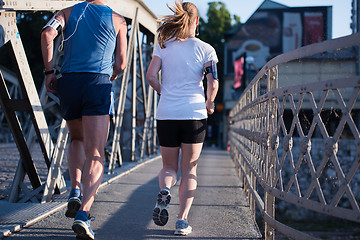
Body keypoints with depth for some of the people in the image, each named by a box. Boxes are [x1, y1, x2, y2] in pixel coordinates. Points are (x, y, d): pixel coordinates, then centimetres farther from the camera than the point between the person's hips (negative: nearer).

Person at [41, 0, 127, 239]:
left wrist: (49, 71, -1)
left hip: (69, 82, 3)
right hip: (99, 85, -2)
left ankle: (76, 191, 10)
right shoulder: (118, 20, 11)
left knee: (77, 139, 28)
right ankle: (83, 213, -22)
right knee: (95, 155, -6)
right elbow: (121, 64, 10)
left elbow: (47, 34, -7)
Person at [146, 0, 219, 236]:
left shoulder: (164, 46, 6)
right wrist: (209, 104, 10)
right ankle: (183, 220, 0)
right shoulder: (205, 49, 1)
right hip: (194, 114, -1)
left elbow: (151, 76, -3)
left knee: (169, 167, 16)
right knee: (189, 170, 9)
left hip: (167, 113, 1)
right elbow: (213, 84, -8)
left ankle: (164, 190, -17)